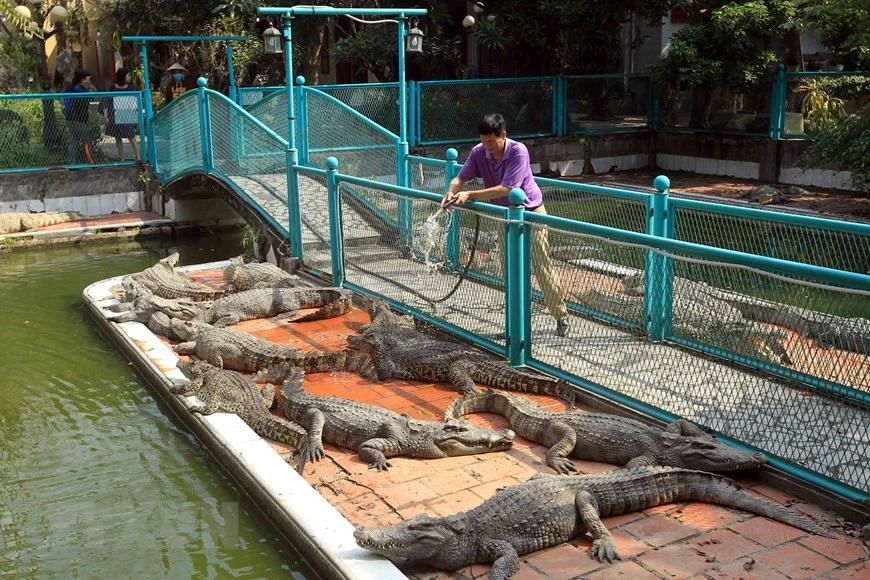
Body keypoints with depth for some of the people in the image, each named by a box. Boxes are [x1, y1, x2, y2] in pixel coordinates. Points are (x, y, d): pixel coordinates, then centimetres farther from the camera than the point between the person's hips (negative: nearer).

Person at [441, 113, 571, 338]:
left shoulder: (518, 151, -27)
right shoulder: (478, 152, -11)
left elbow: (505, 189, -32)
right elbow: (460, 178, -12)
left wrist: (469, 195, -36)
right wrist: (451, 193, -36)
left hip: (531, 212, -5)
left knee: (541, 266, -4)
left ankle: (561, 317, 9)